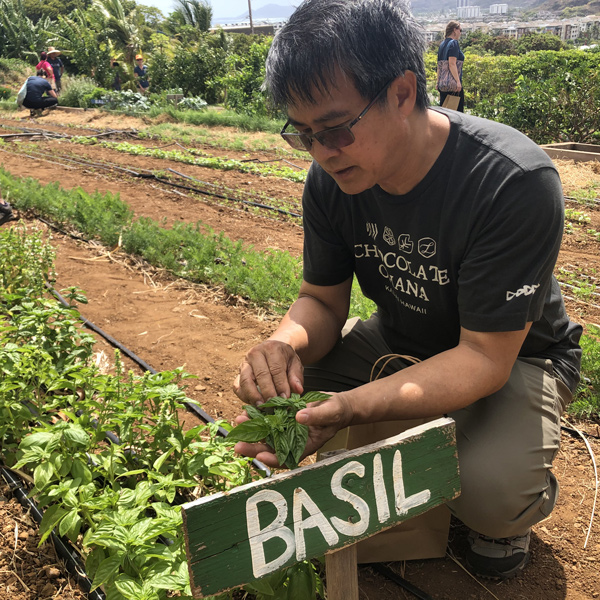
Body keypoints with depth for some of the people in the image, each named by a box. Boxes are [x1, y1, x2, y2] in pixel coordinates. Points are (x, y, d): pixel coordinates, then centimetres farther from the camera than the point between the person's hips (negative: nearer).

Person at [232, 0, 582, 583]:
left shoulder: (515, 183, -33)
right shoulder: (331, 179, -15)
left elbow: (484, 358, -32)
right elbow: (322, 299, -5)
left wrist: (349, 406, -46)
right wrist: (286, 343, -30)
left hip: (513, 355, -5)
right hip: (401, 340, 6)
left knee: (488, 491, -33)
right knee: (276, 381, -13)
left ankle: (521, 505, 7)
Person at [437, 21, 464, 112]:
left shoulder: (442, 44, 15)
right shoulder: (454, 43, -8)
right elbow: (452, 64, -18)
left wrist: (438, 82, 20)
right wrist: (458, 81, -21)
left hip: (442, 83, 8)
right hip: (452, 83, -8)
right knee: (458, 110, -4)